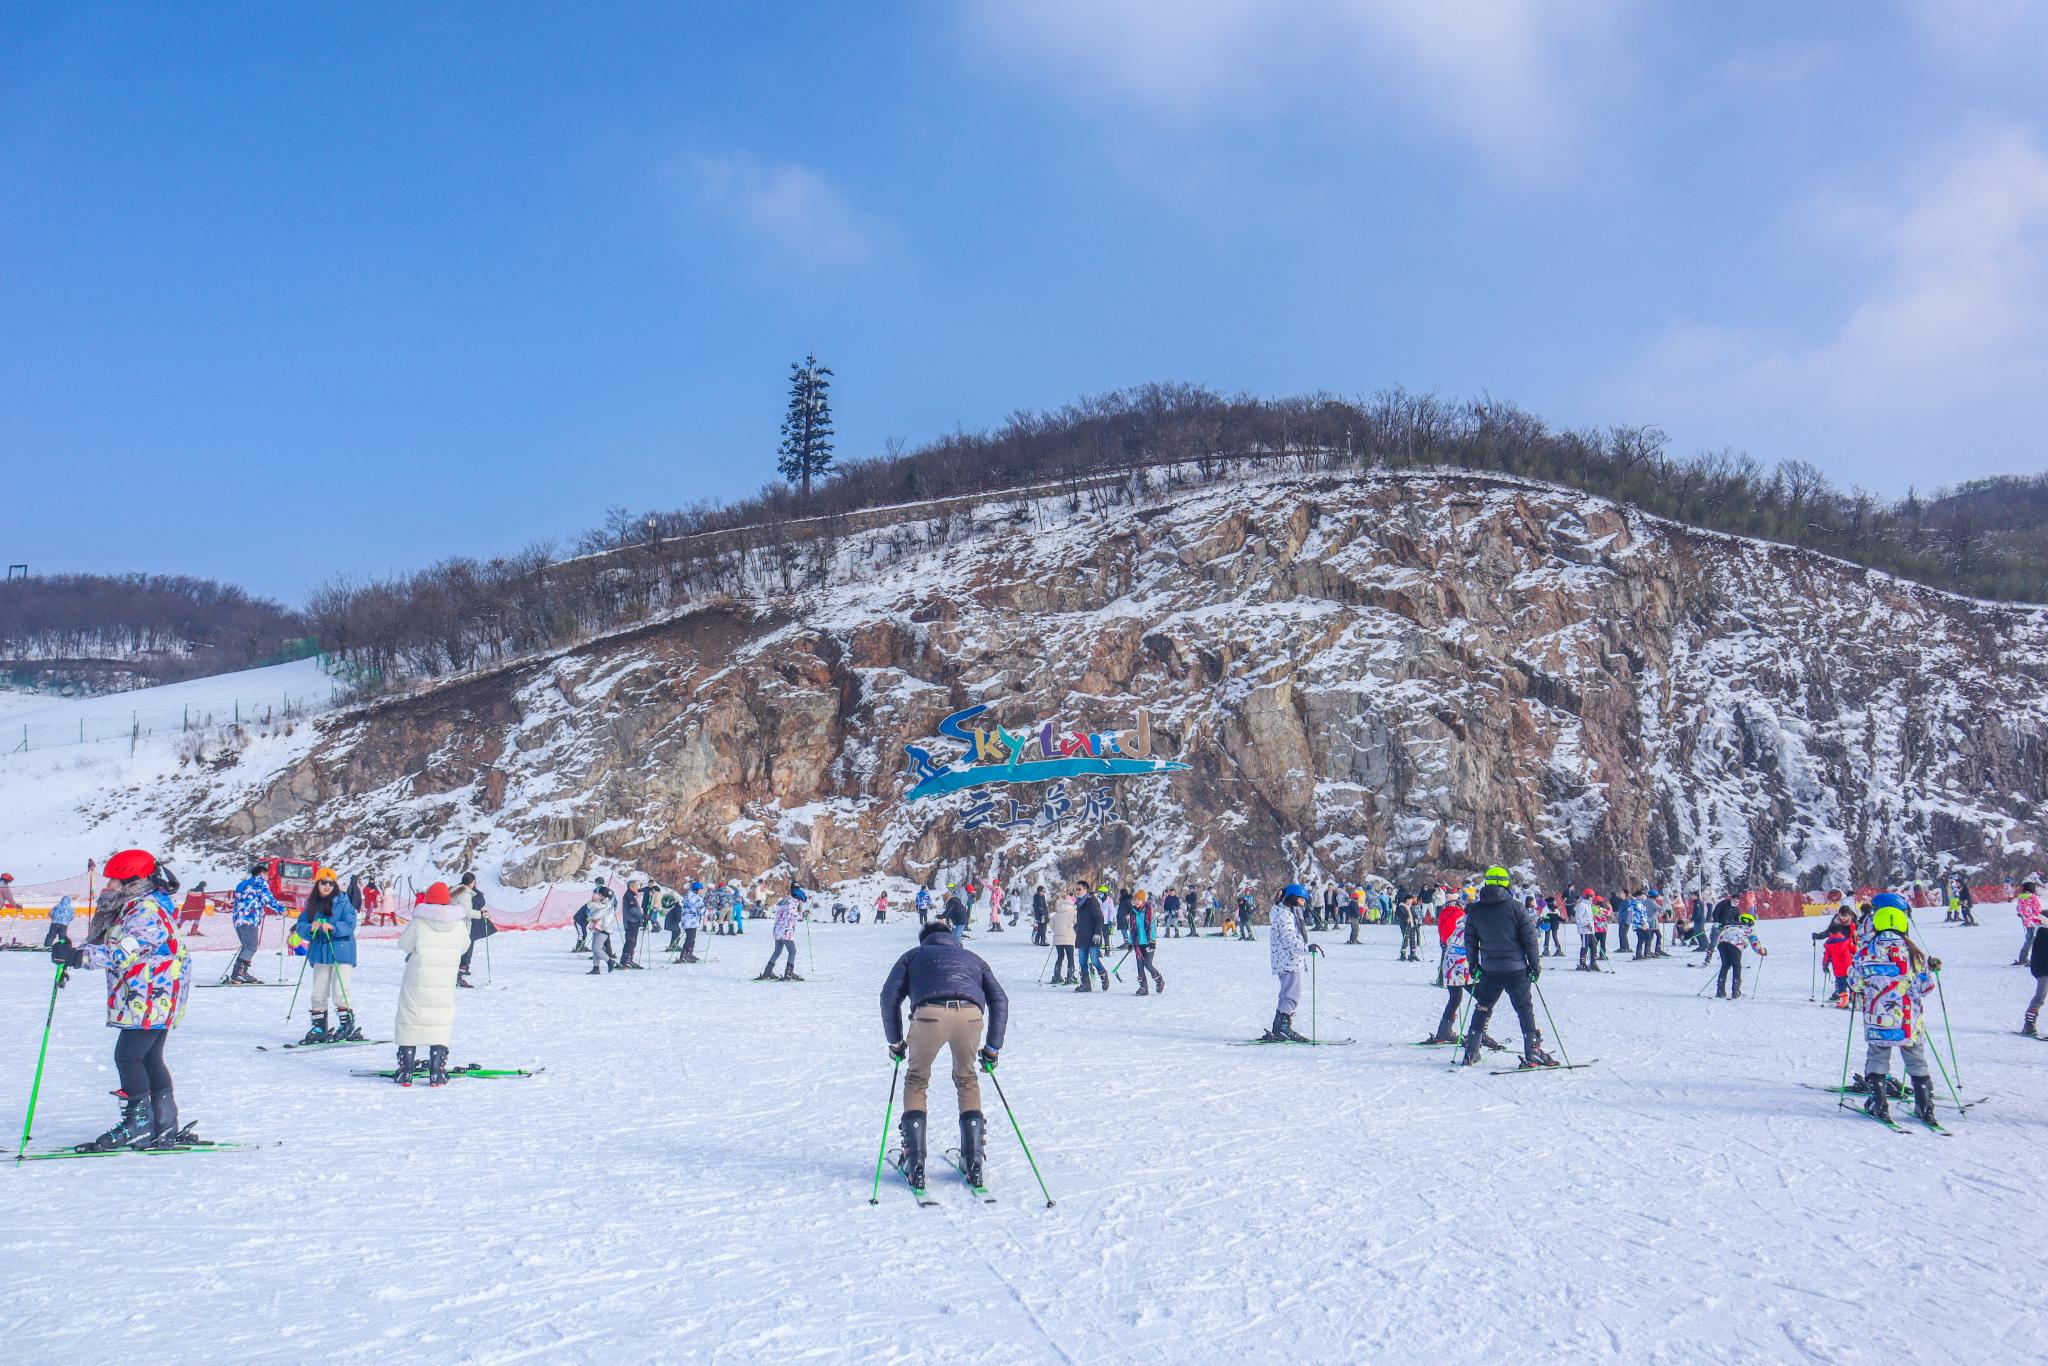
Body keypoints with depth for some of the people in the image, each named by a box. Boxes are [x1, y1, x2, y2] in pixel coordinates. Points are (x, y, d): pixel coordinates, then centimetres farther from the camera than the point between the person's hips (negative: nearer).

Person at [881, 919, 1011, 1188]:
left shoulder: (914, 955, 34)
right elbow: (999, 1001, 27)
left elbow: (890, 996, 21)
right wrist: (992, 1048, 30)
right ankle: (973, 1161, 19)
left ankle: (914, 1162, 13)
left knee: (917, 1080, 20)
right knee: (966, 1080, 24)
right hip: (971, 1012, 2)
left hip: (930, 1012, -2)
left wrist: (895, 1042, 28)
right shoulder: (972, 958, 39)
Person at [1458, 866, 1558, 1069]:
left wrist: (1473, 964, 19)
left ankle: (1471, 1053, 14)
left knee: (1482, 1009, 14)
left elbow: (1470, 941, 8)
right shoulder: (1515, 907, -8)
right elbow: (1529, 938, -6)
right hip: (1516, 969, -3)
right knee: (1524, 1009, 6)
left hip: (1490, 970, 3)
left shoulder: (1475, 910, 1)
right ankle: (1533, 1053, 3)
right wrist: (1535, 964, 2)